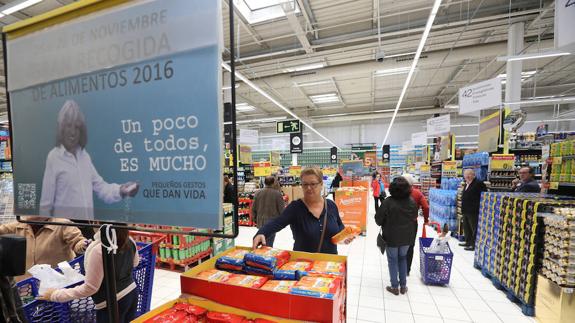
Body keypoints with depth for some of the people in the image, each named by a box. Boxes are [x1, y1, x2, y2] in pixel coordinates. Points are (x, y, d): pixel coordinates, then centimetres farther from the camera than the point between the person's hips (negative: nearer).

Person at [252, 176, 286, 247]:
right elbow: (282, 210, -10)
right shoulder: (277, 193, -13)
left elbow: (253, 209, 6)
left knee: (264, 244, 21)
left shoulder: (258, 193, 0)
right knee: (269, 245, 4)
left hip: (260, 222, 5)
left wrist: (256, 219, 20)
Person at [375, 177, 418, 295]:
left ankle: (395, 287, 22)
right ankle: (403, 286, 29)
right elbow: (414, 218, 7)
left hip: (392, 237, -4)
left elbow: (378, 220, -15)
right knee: (403, 258, 22)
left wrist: (385, 224, 5)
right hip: (407, 237, 4)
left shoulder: (388, 202, -22)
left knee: (393, 260, 12)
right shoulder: (412, 202, -7)